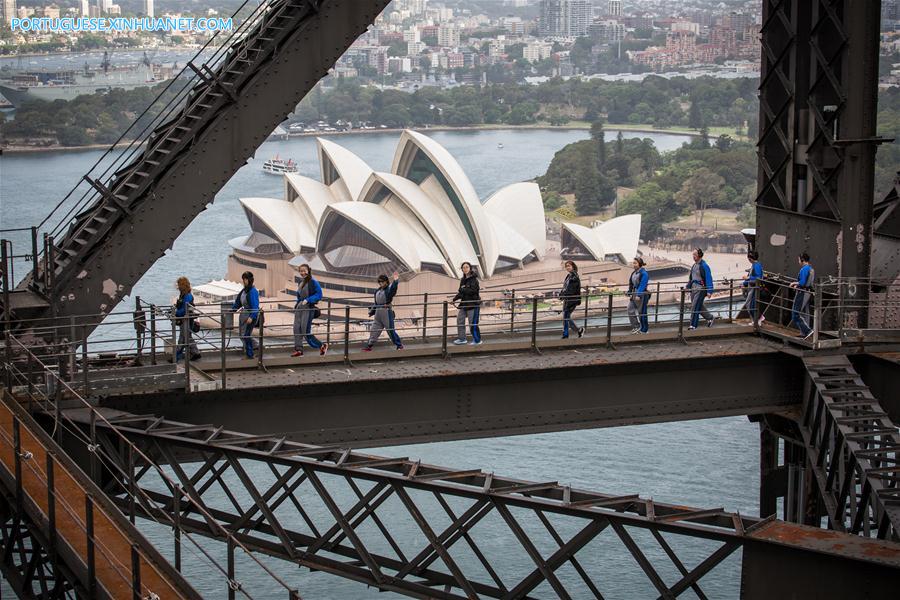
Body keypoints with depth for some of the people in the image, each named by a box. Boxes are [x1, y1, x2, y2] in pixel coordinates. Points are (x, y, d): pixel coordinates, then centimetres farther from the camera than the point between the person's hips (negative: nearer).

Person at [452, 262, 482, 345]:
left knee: (473, 323, -4)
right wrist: (455, 299, 4)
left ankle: (477, 340, 8)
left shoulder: (474, 279, -11)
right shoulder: (463, 280, 12)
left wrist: (463, 290, -14)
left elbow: (473, 290, -20)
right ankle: (461, 338, 21)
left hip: (473, 304, -8)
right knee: (460, 320, 9)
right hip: (464, 304, 8)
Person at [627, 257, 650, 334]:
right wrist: (630, 293, 8)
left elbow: (642, 285, -23)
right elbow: (631, 284, 13)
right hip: (634, 294, 8)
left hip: (642, 295, -8)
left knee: (642, 312, 2)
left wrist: (638, 295, -27)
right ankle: (636, 326, 16)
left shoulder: (644, 274, -17)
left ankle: (644, 329, 15)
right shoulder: (634, 273, 8)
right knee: (630, 310, 4)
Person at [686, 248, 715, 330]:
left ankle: (693, 325, -6)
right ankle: (710, 318, 32)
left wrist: (709, 291, -20)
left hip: (701, 289, -9)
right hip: (694, 288, 9)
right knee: (699, 306, 15)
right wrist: (688, 287, 21)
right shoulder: (694, 265, 13)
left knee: (695, 306, -10)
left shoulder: (704, 266, -13)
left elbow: (708, 279, -15)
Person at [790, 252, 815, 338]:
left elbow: (802, 283, -24)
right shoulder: (812, 269, 12)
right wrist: (797, 285, 16)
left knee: (796, 314, -4)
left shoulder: (804, 269, -18)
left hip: (802, 293, -10)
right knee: (804, 314, 16)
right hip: (809, 292, 10)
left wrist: (795, 283, -5)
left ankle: (807, 330, -12)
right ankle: (804, 333, 20)